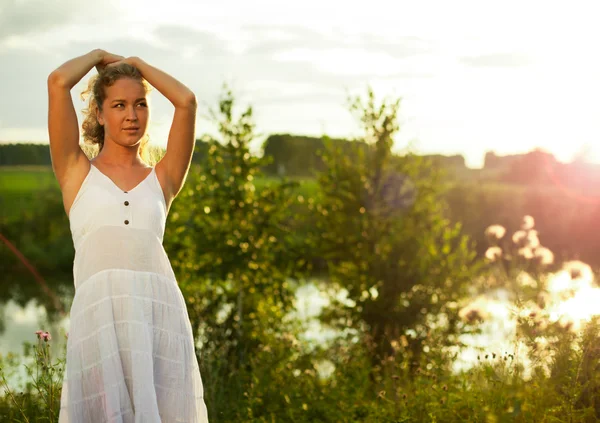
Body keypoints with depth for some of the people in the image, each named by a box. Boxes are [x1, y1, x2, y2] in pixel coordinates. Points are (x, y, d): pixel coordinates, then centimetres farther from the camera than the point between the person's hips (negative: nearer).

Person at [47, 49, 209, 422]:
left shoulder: (161, 178, 19)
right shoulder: (77, 172, 15)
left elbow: (187, 100, 9)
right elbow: (58, 82, 6)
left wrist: (135, 62, 23)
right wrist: (99, 56, 24)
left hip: (161, 309, 2)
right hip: (98, 308, -2)